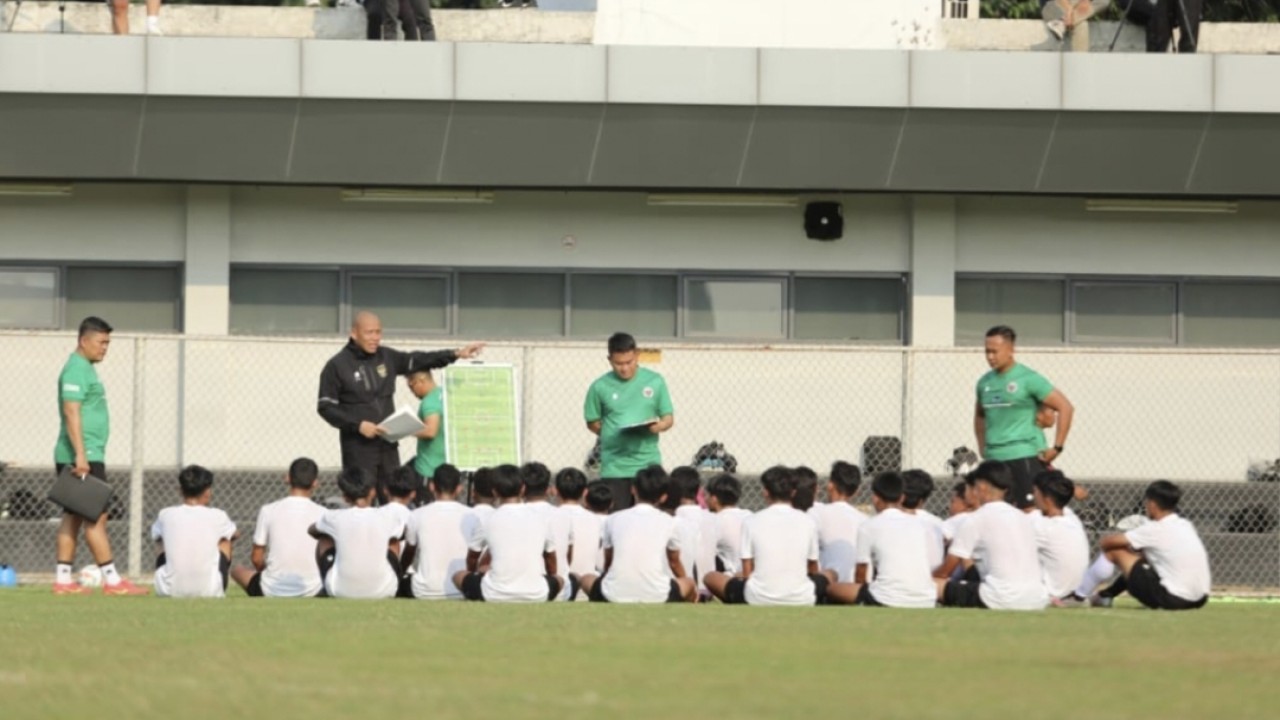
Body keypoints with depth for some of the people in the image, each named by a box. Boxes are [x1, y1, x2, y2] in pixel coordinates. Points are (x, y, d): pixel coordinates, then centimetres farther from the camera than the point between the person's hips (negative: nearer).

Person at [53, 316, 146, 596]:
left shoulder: (85, 369, 19)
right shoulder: (77, 370, -13)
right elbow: (71, 412, -21)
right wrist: (80, 455, -25)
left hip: (86, 457, 10)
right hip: (83, 457, -10)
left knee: (73, 517, 9)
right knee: (96, 517, -9)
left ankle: (63, 580, 9)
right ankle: (112, 580, -10)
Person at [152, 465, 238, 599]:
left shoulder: (165, 515, 0)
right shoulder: (217, 517, -1)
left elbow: (156, 537, 25)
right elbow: (235, 534, 24)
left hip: (170, 591, 1)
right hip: (209, 591, -1)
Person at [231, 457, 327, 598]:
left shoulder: (268, 510, -5)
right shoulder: (322, 513, -4)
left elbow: (256, 558, 1)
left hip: (272, 592, -1)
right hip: (312, 591, 1)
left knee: (237, 571, 28)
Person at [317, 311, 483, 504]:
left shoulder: (386, 357, 8)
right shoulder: (337, 366, -6)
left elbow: (417, 361, 10)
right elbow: (326, 407, -7)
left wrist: (456, 354, 0)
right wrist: (358, 425, -18)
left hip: (387, 445, 5)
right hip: (357, 448, -5)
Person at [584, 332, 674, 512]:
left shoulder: (655, 382, 3)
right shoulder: (600, 387, 0)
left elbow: (668, 419, 7)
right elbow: (592, 423, 8)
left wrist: (658, 427, -15)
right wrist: (613, 436, -7)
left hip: (648, 464, 1)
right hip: (615, 467, -1)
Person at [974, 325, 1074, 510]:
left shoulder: (1028, 379, -6)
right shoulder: (985, 382, 12)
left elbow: (1066, 408, -7)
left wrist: (1056, 448, -10)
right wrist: (983, 448, 18)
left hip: (1025, 458, -6)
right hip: (994, 460, 6)